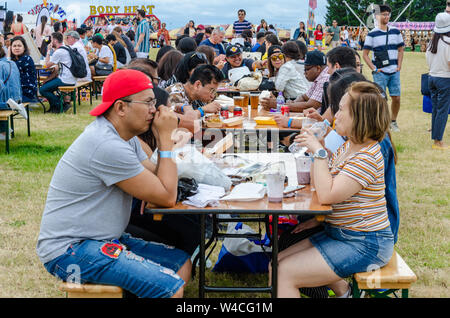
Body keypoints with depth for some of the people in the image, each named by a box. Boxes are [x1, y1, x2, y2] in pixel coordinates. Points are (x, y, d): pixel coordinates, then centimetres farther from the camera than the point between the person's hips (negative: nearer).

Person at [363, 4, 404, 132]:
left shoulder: (396, 32, 9)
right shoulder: (372, 34, -2)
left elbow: (400, 50, 17)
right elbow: (365, 54, -1)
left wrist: (399, 66, 5)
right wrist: (373, 68, -9)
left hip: (394, 71, 3)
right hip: (380, 72, -3)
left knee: (396, 97, 4)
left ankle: (393, 122, 21)